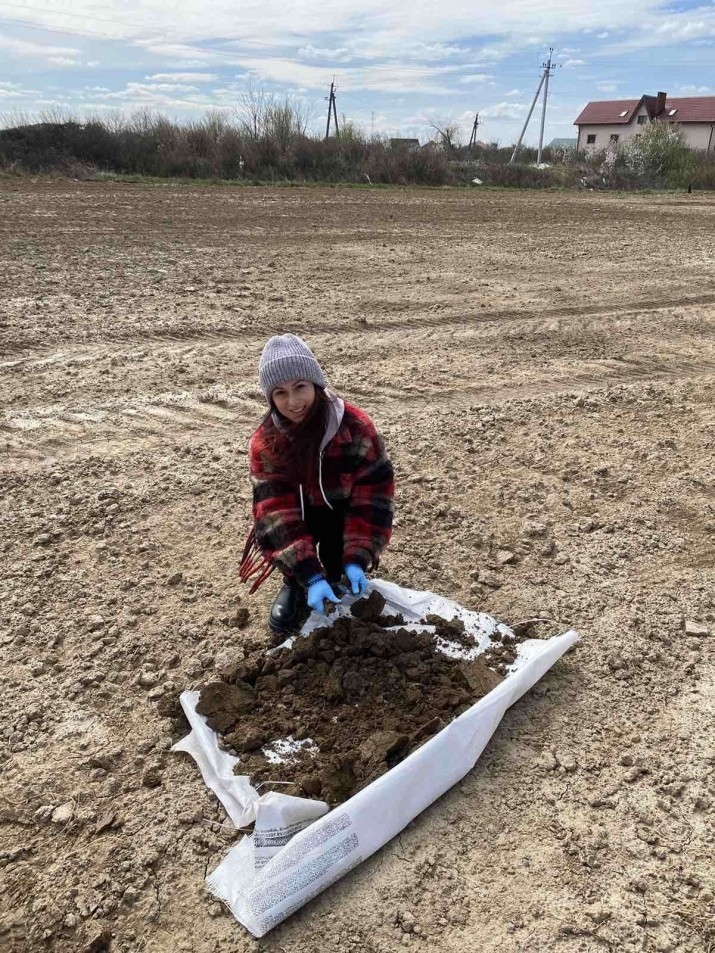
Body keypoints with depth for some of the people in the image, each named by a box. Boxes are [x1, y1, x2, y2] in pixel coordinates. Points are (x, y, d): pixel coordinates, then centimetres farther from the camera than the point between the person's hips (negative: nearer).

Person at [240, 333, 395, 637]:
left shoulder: (357, 427, -27)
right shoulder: (265, 442, -23)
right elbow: (275, 512, -28)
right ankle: (294, 585, 5)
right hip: (300, 516, 1)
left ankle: (336, 578, 15)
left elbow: (373, 495, -24)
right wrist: (310, 576, -38)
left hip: (344, 513, -1)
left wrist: (357, 560, -33)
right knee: (270, 529, -26)